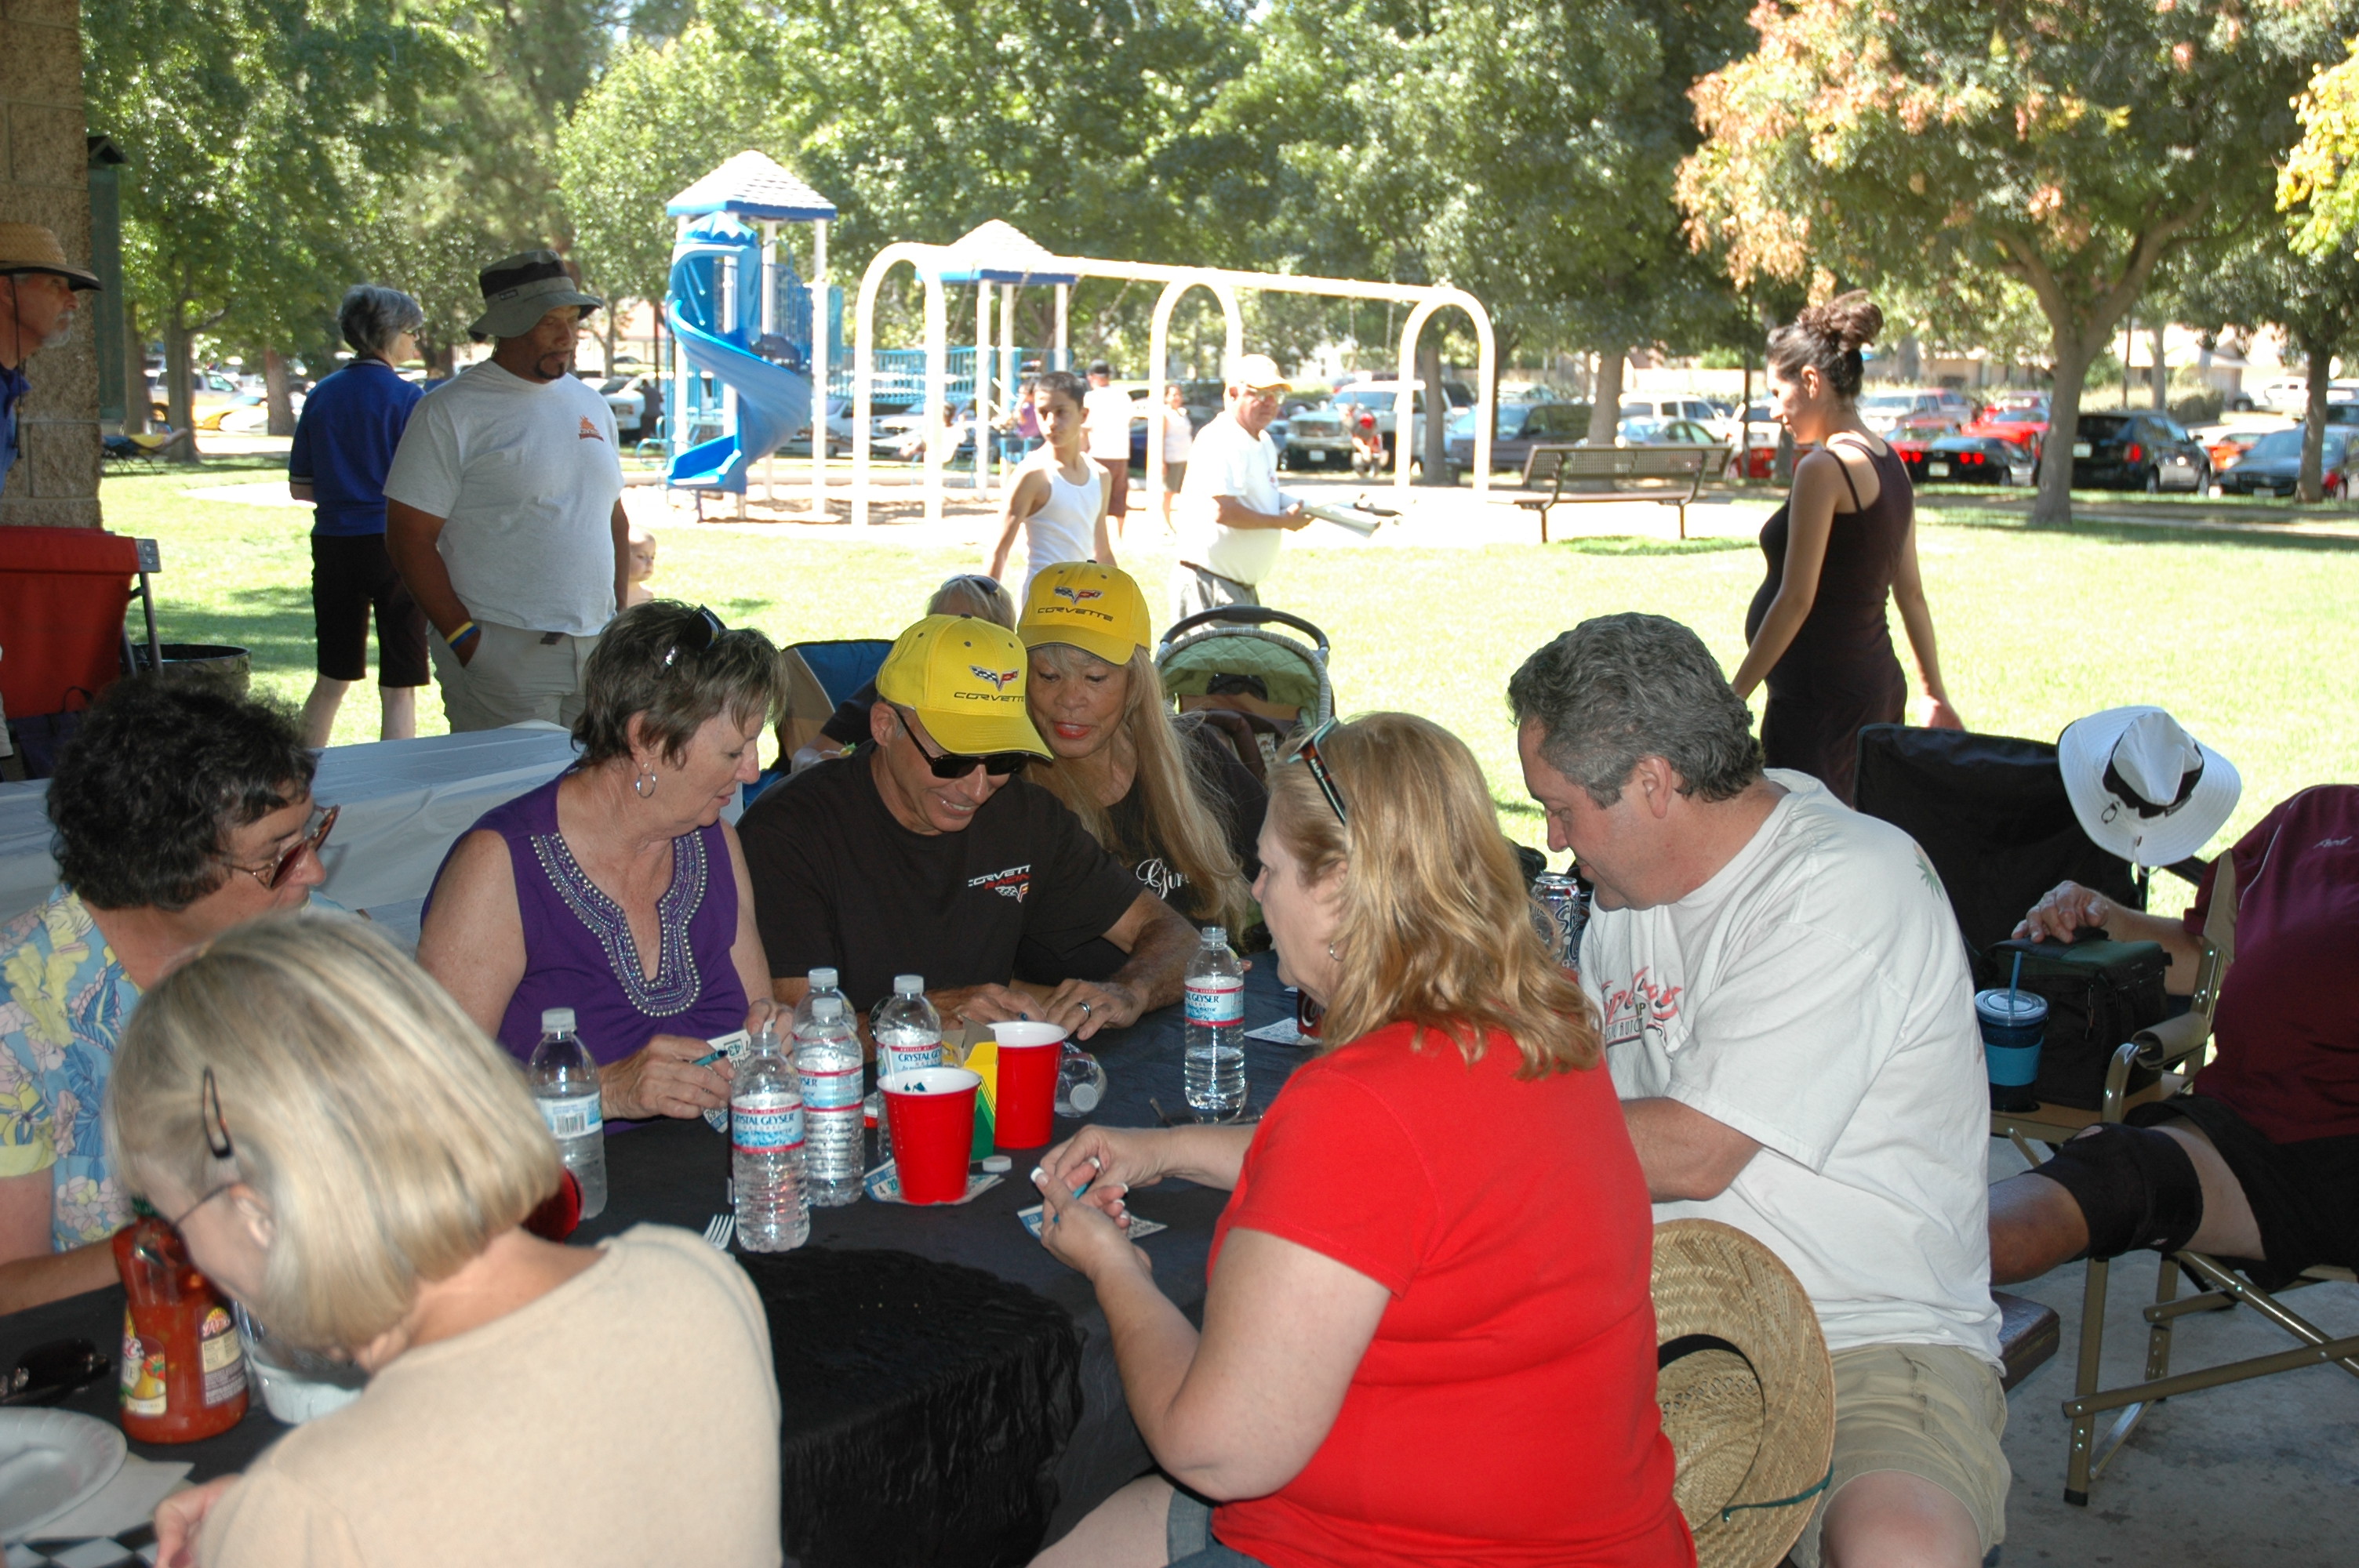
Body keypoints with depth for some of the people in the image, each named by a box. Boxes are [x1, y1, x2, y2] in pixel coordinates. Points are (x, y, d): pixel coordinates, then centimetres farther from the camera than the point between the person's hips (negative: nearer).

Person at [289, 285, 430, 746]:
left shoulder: (322, 396, 6)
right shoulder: (405, 398, -9)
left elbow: (300, 487, 9)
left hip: (333, 547, 5)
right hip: (394, 547, -5)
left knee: (332, 680, 17)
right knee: (398, 688, 2)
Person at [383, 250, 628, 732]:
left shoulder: (592, 406, 15)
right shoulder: (449, 412, -5)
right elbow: (409, 537, -8)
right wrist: (465, 640, -14)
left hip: (597, 652, 6)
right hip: (500, 654, -6)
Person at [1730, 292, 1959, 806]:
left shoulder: (1824, 469, -15)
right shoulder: (1889, 464, 12)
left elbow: (1796, 600, -17)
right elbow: (1911, 592, 17)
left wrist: (1731, 700, -14)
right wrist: (1935, 692, 24)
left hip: (1820, 697, -9)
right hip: (1878, 686, 9)